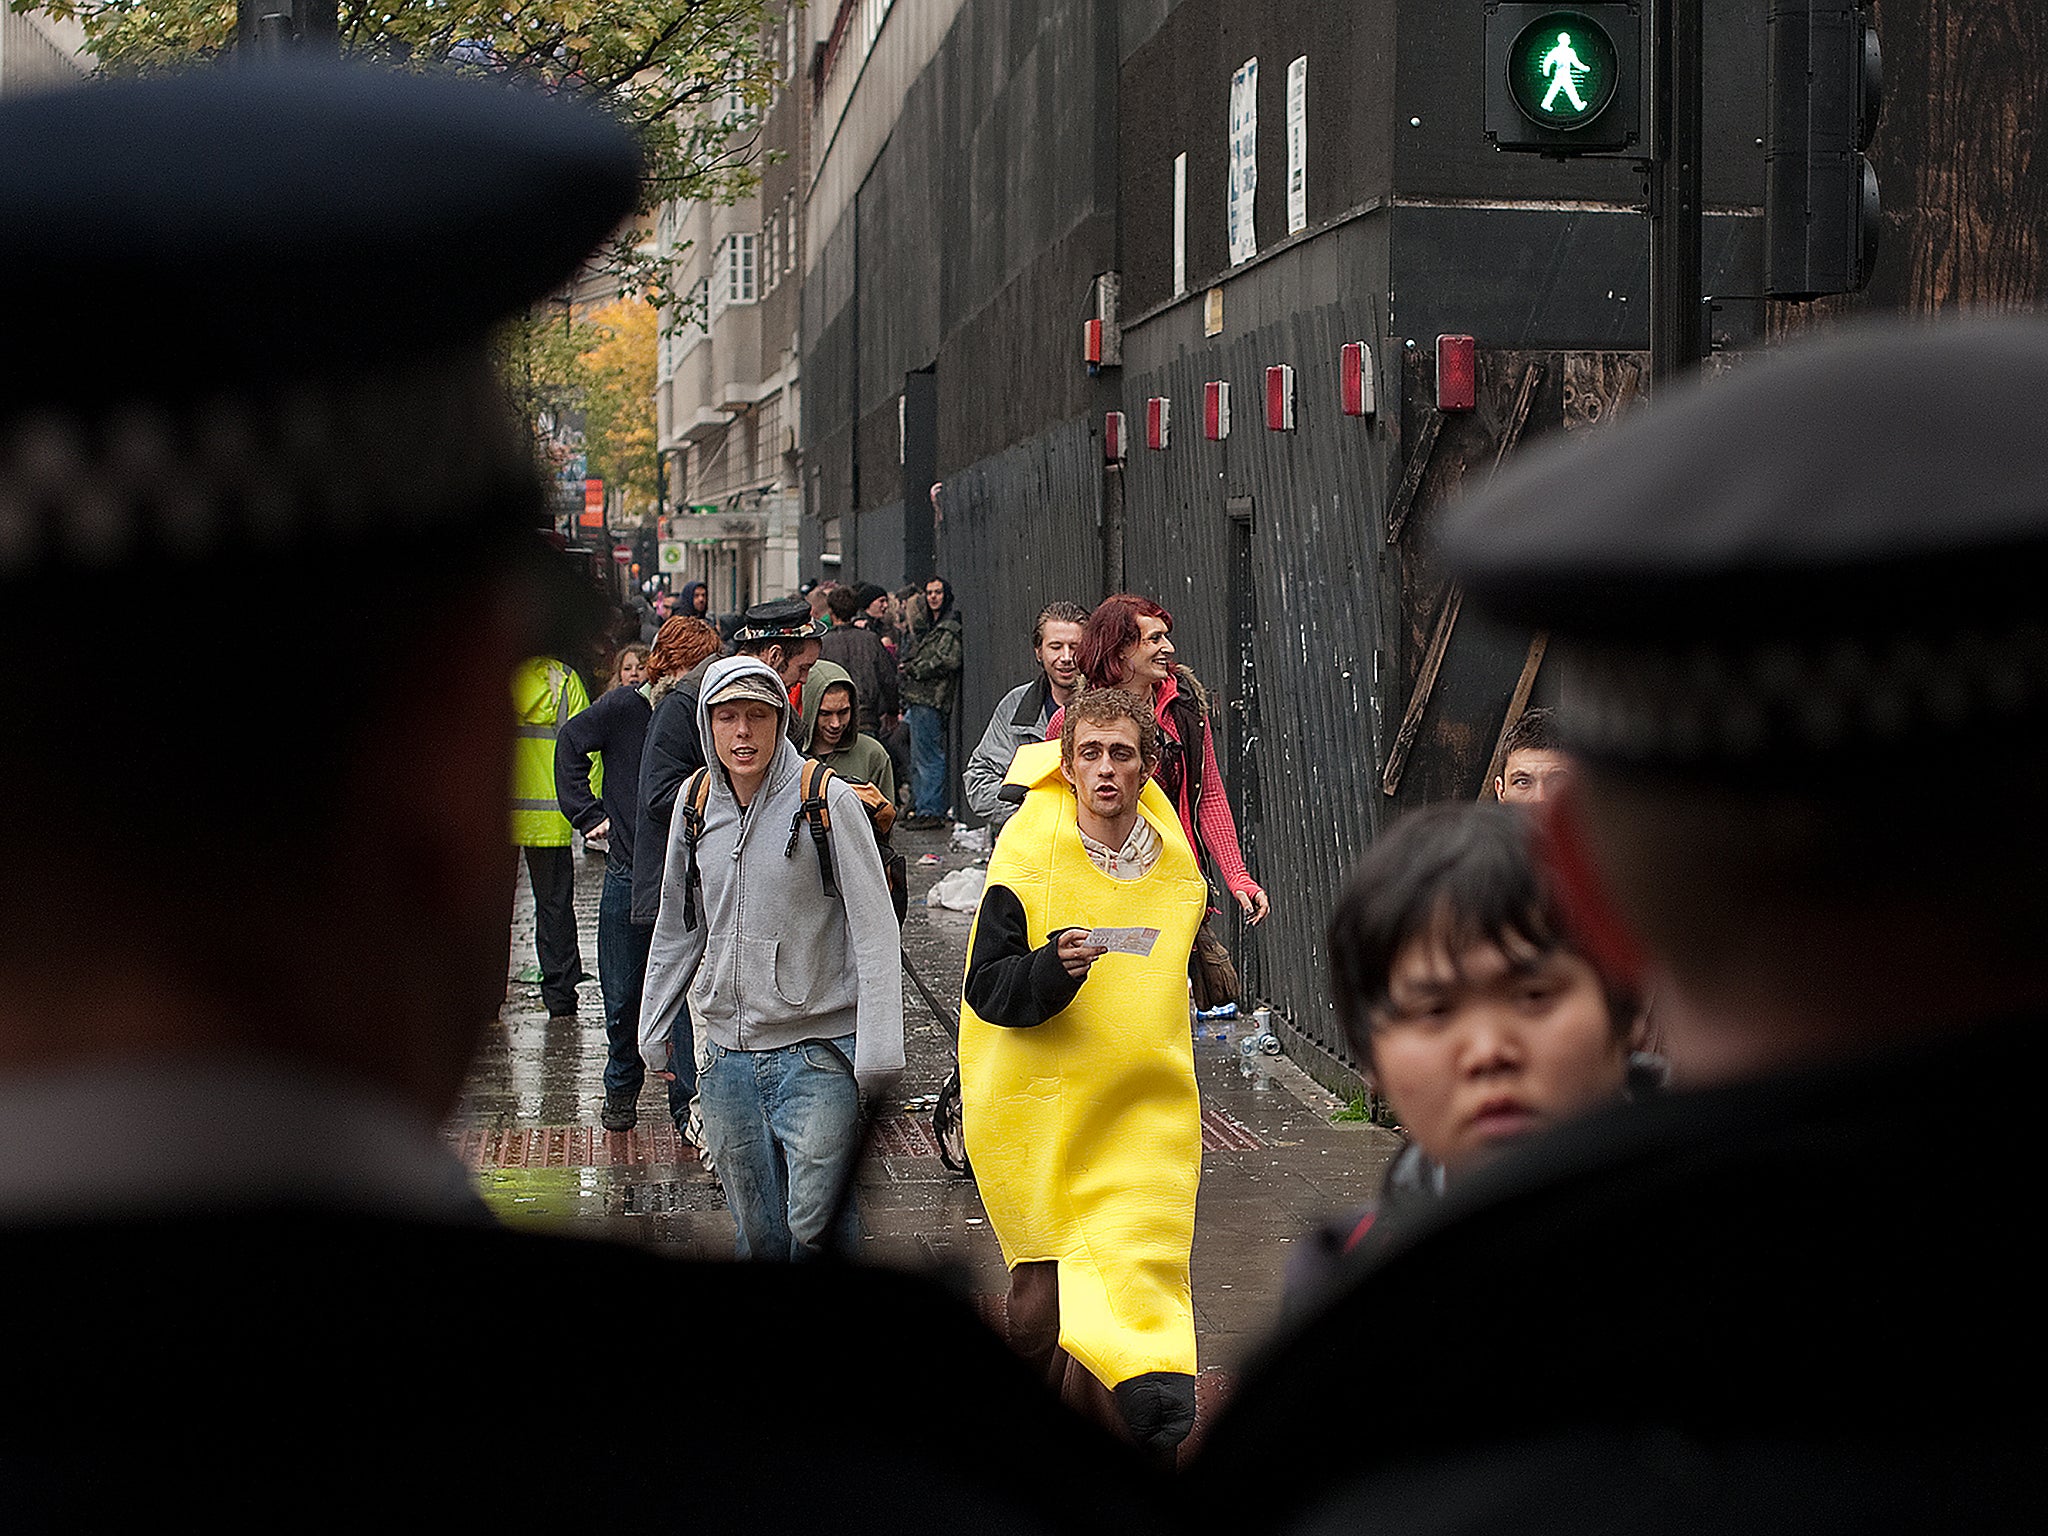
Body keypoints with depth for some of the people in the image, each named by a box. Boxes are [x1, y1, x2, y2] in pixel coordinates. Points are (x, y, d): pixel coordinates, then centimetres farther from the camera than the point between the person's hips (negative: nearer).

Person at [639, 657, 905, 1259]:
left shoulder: (826, 799, -7)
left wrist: (877, 1051, -13)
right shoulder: (696, 802, 8)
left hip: (818, 1051, -4)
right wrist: (654, 1030, 21)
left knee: (814, 1226, -11)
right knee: (757, 1232, 8)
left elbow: (874, 929, -8)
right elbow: (677, 928, 21)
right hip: (728, 1056, 5)